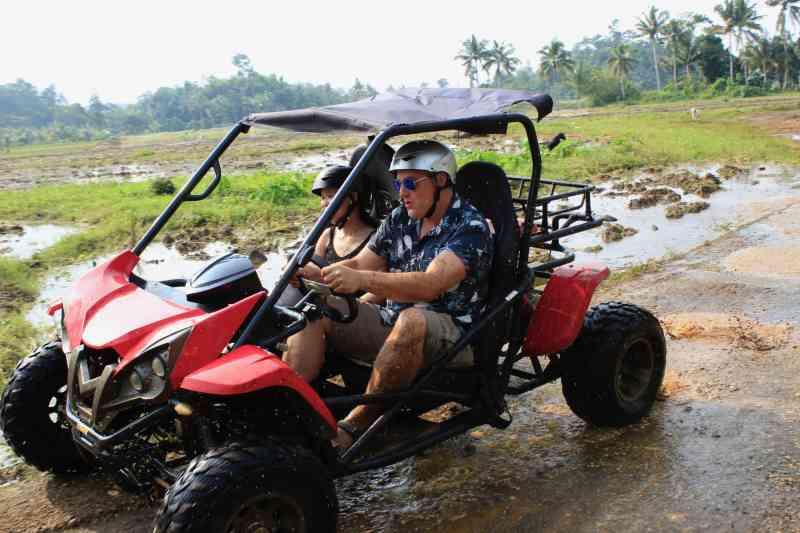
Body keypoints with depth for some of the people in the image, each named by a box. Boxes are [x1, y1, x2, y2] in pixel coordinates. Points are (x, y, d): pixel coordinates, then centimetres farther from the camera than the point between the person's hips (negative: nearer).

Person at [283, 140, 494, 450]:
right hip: (392, 322, 7)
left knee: (412, 319, -39)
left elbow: (430, 284, -29)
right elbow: (359, 264, 11)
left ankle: (357, 423, -26)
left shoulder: (470, 226, -13)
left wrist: (362, 279, -40)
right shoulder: (400, 219, 10)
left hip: (449, 335, -7)